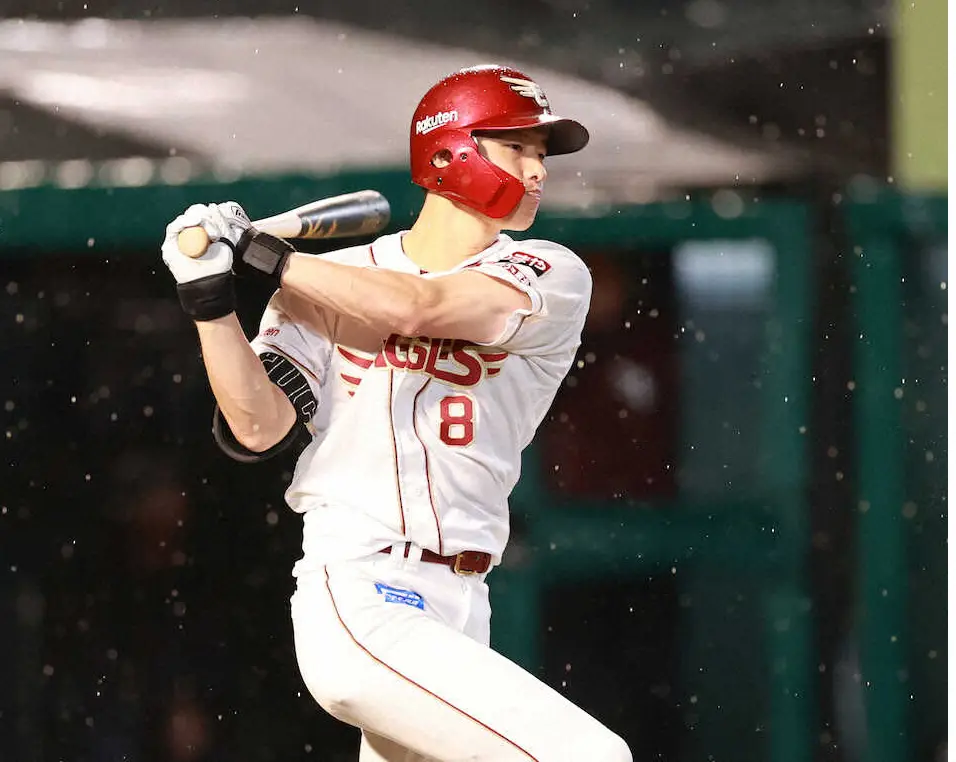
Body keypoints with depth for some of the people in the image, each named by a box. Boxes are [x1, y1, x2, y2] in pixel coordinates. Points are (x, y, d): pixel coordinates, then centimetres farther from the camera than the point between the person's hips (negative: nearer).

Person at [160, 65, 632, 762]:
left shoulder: (552, 281, 5)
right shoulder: (332, 279, 7)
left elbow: (417, 309, -12)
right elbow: (259, 430, -2)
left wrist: (263, 253, -7)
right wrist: (210, 301, -11)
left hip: (457, 617, 4)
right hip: (359, 603, -4)